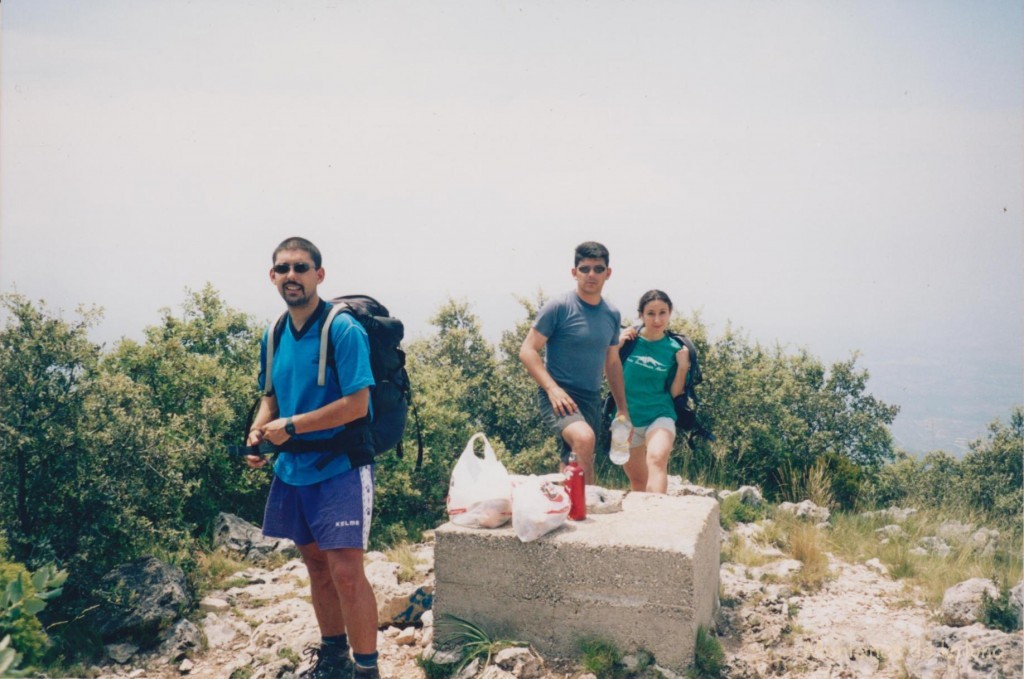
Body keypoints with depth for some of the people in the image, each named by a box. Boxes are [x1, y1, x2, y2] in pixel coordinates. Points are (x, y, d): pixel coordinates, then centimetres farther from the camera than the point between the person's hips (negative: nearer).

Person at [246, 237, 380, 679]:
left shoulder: (343, 329, -15)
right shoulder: (274, 336, 7)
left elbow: (357, 404, -20)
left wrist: (290, 426, -18)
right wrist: (259, 430, -2)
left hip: (339, 466, -7)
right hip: (292, 469, 7)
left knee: (345, 570, -9)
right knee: (315, 563, 17)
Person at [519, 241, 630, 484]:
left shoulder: (612, 315, 11)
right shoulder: (559, 307, -8)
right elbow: (527, 350, -10)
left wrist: (623, 410, 19)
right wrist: (552, 388, -22)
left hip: (592, 400, 7)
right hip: (560, 397, -7)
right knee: (584, 437, -35)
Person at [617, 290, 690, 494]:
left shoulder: (674, 349, -4)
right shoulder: (629, 339, -5)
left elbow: (675, 393, 0)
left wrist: (683, 366, -15)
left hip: (659, 416, -2)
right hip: (627, 418, 2)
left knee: (657, 459, -32)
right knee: (637, 481, 14)